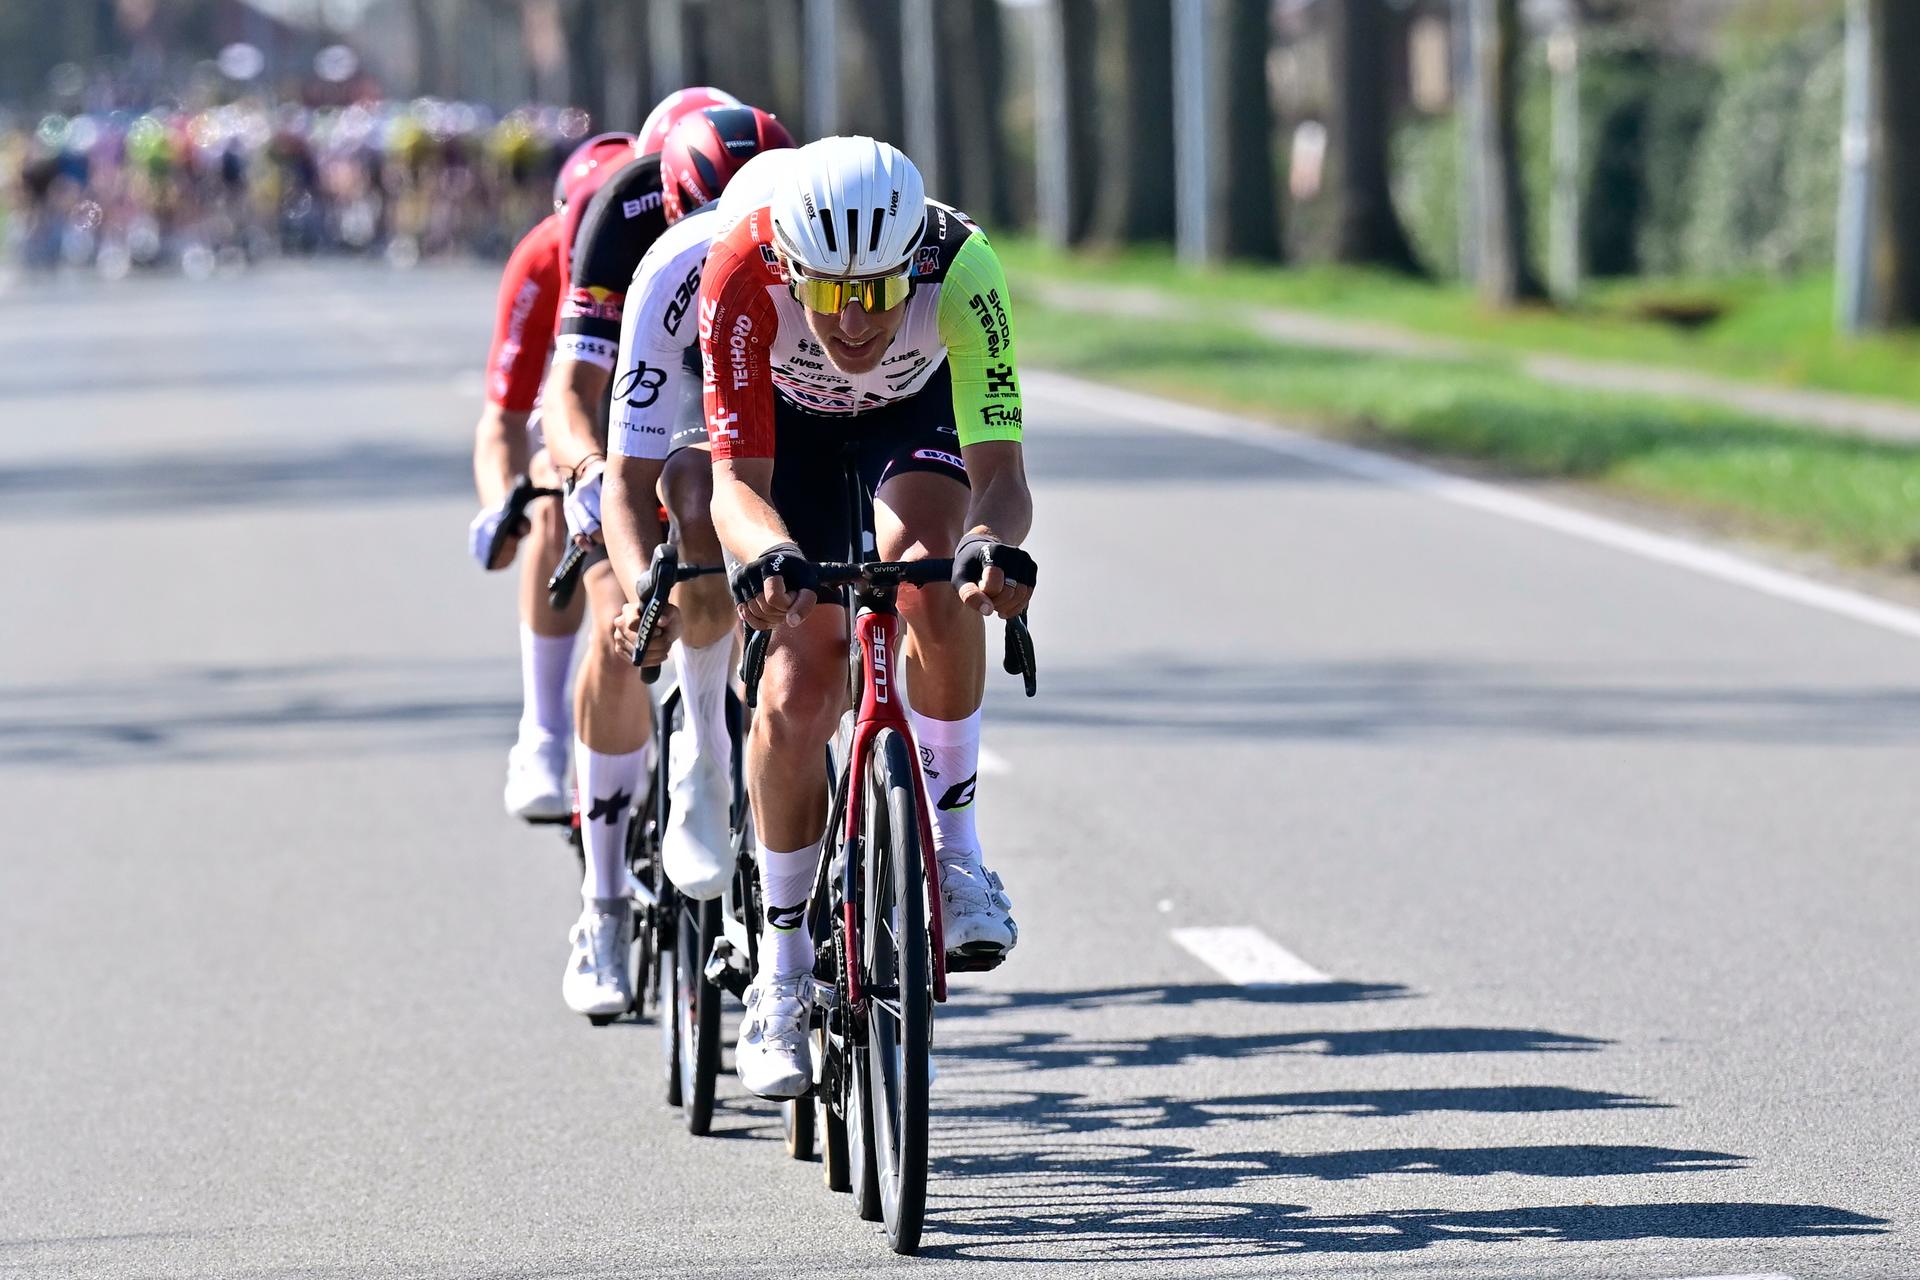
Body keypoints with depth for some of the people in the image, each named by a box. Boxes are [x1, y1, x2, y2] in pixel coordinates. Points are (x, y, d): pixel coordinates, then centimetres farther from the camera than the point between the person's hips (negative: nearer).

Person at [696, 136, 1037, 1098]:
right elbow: (738, 480, -39)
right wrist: (768, 554, -61)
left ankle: (953, 846, -16)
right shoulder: (744, 276, -39)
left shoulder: (960, 269, -39)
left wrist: (996, 542, -65)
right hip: (787, 419, 0)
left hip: (917, 409, 0)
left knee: (924, 567, -33)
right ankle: (781, 971, 4)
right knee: (798, 692, -12)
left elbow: (1000, 471, -43)